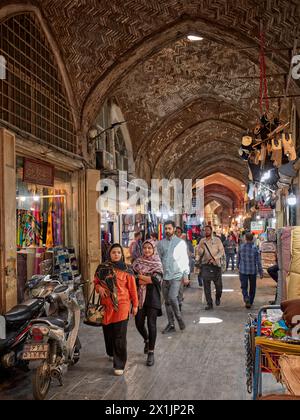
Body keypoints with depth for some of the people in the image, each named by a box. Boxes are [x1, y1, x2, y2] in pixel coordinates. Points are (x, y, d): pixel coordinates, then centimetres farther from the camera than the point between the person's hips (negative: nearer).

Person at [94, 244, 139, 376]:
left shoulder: (126, 271, -1)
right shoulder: (102, 268, 4)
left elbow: (132, 288, 2)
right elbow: (96, 282, 16)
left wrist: (135, 305, 4)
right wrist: (99, 288, -6)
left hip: (122, 306, -3)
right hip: (106, 305, 3)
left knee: (120, 335, -5)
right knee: (108, 332, 13)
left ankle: (119, 365, 2)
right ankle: (111, 353, 42)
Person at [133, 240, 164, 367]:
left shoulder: (157, 263, 0)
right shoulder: (138, 262, 7)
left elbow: (157, 279, -14)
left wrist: (140, 277, -8)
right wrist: (149, 279, -14)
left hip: (152, 297, -3)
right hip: (140, 296, 3)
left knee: (151, 324, -4)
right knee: (139, 323, 3)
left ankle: (151, 352, 8)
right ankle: (147, 340, 35)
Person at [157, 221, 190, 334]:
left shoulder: (180, 242, 0)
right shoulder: (161, 243, 8)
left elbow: (185, 260, 0)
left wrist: (186, 275, -5)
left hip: (177, 275, -4)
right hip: (165, 276, 4)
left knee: (172, 297, -19)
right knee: (167, 301, 8)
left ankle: (179, 318, 4)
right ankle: (171, 324, 18)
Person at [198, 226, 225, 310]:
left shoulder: (217, 240, 1)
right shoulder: (202, 241, 8)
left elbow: (222, 251, -3)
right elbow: (200, 253, 10)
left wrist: (214, 258, -16)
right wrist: (201, 248, -12)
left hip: (216, 265, -1)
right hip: (205, 265, 1)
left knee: (218, 284, 5)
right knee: (206, 285, -2)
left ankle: (218, 298, 34)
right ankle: (209, 304, 4)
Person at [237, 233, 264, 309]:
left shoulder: (241, 247, -3)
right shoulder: (255, 248, -10)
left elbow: (238, 258, 9)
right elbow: (258, 261, -10)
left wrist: (238, 266, 27)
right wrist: (261, 272, -4)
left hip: (243, 270, 1)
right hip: (253, 271, -1)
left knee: (244, 287, 4)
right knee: (252, 287, 15)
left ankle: (246, 298, -22)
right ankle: (250, 302, 21)